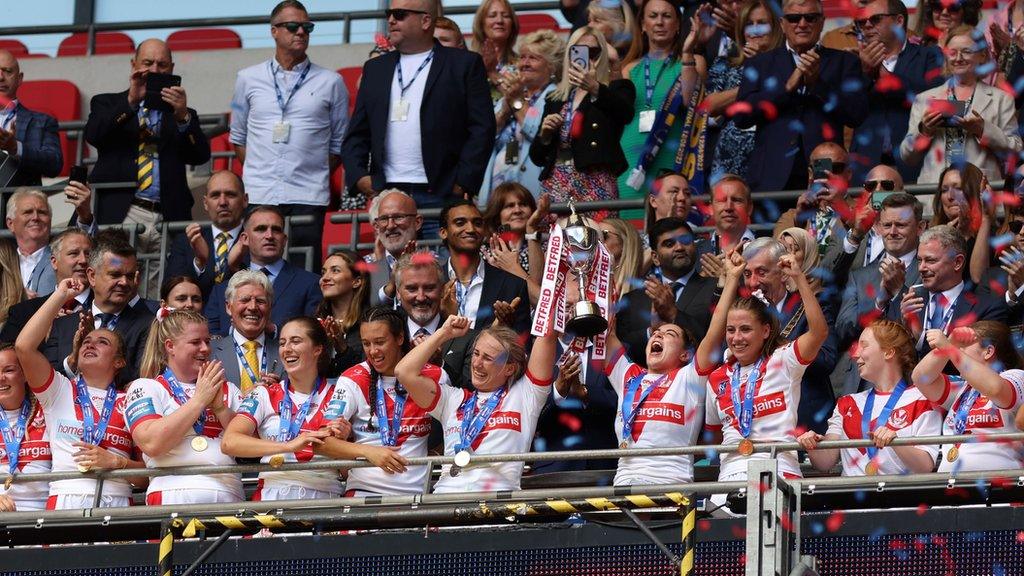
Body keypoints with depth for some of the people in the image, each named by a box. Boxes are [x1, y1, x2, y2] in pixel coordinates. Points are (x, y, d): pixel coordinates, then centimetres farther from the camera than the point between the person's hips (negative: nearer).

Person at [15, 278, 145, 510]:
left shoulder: (129, 404, 16)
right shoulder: (60, 391, 16)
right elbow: (24, 346, -1)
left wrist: (115, 462, -8)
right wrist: (61, 295, 7)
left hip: (117, 503, 0)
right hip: (65, 501, 0)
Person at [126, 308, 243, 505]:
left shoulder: (227, 389, 25)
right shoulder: (145, 387, 12)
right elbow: (152, 444, -6)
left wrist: (220, 407, 0)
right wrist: (199, 400, -3)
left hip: (229, 496, 4)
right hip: (175, 497, -4)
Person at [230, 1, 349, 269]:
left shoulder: (330, 82, 7)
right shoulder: (249, 79, 12)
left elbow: (339, 143, 11)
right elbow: (238, 138, 18)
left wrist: (317, 175, 4)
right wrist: (259, 171, 9)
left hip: (307, 198, -1)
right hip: (258, 195, 1)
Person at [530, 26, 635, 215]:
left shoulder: (616, 89, 12)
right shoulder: (555, 99, 22)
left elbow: (626, 112, -13)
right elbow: (537, 157, 21)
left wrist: (595, 88, -27)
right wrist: (545, 134, 0)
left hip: (595, 182, -3)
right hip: (556, 183, 3)